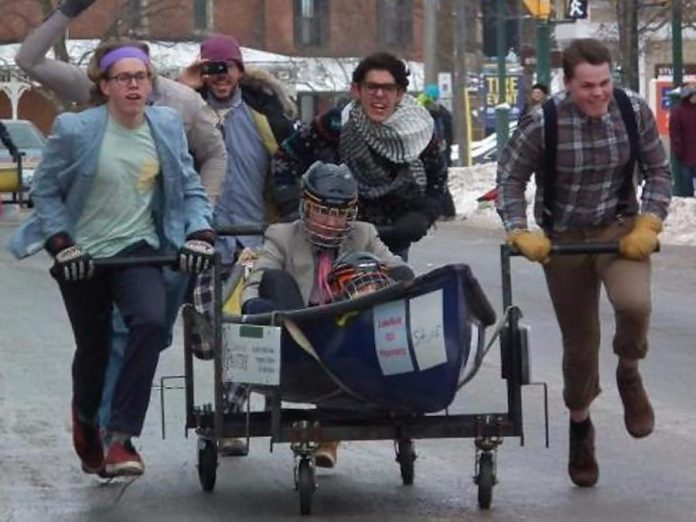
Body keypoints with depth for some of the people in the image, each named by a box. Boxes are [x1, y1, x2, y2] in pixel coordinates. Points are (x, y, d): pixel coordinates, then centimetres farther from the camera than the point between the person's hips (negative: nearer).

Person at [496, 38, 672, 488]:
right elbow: (511, 177, -5)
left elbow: (658, 172, 0)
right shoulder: (543, 124, -18)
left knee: (633, 302, -30)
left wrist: (648, 225, -11)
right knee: (580, 341, 7)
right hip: (563, 238, 0)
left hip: (620, 228, 0)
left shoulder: (634, 111, -12)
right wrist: (520, 233, -16)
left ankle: (629, 373, 2)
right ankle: (580, 425, 33)